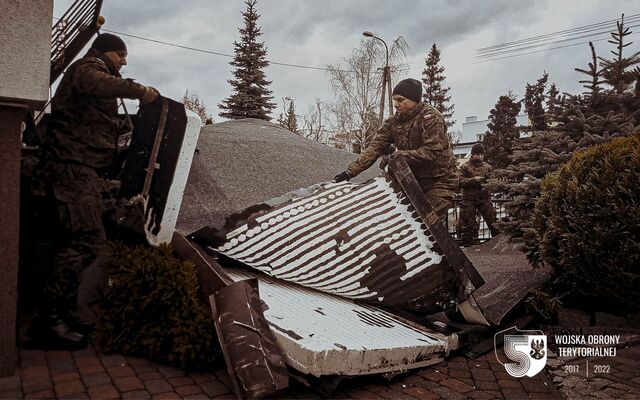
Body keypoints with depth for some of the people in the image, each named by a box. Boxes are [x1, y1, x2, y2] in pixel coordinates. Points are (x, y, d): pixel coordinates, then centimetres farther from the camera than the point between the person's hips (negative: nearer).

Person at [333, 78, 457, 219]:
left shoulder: (431, 117, -15)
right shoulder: (393, 122, 4)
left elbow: (432, 152, -25)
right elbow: (375, 148, -3)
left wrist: (398, 155, -29)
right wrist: (351, 171, -14)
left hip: (439, 180, -6)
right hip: (414, 179, 6)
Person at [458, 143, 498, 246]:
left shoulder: (487, 167, 12)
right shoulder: (465, 167, 5)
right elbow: (460, 182, -5)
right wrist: (474, 180, -15)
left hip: (484, 198, 2)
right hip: (469, 199, -2)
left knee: (493, 221, -3)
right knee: (468, 223, 1)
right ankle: (468, 244, 11)